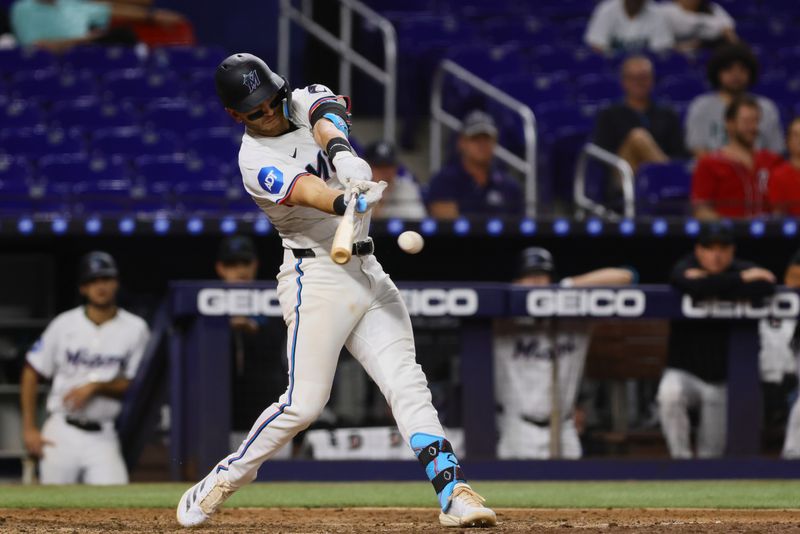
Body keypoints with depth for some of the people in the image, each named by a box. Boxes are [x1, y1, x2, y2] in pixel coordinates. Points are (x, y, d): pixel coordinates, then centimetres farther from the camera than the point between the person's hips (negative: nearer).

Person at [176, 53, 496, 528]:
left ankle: (454, 493, -15)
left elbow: (326, 119, -19)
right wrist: (350, 201, -51)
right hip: (318, 278, -5)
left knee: (407, 383, -6)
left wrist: (342, 154, -42)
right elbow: (306, 191, -30)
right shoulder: (256, 162, -11)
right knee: (304, 403, -9)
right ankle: (225, 479, 10)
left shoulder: (305, 102, 5)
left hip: (368, 274, 5)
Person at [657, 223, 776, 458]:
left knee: (713, 446, 3)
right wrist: (741, 280, -25)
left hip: (723, 379, 2)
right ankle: (681, 458, -19)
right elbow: (695, 288, -33)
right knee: (669, 394, -33)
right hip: (685, 371, -2)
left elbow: (766, 287, -27)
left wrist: (712, 287, -24)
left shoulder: (743, 269, -4)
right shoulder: (685, 269, -8)